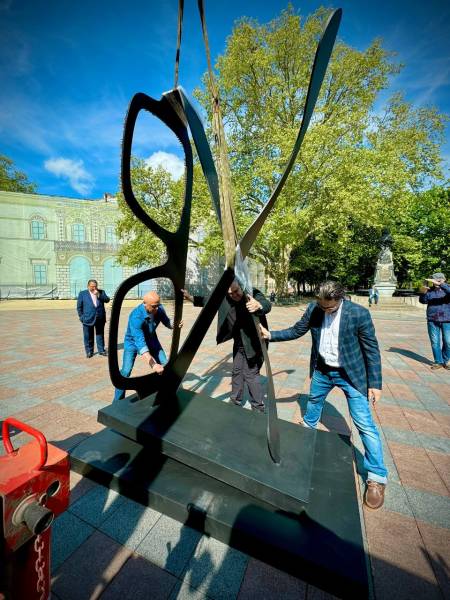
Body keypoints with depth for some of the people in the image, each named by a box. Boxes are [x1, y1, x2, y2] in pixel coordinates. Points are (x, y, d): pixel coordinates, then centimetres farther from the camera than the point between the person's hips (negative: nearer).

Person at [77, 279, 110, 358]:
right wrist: (81, 317, 1)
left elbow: (107, 300, -7)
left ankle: (101, 350, 21)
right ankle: (89, 352, 19)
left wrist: (98, 295, -17)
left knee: (100, 335, 10)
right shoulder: (82, 293, 4)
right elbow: (79, 306, 5)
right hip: (88, 319, -1)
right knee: (88, 336, 6)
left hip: (100, 318, 1)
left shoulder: (101, 292, 7)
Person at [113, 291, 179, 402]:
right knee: (126, 371, -17)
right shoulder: (136, 316, -39)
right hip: (133, 341, -5)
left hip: (151, 339, 5)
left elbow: (167, 322, -4)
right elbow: (140, 342, -46)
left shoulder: (159, 309, -23)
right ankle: (117, 402, 5)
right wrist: (153, 365, -55)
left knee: (165, 366, 2)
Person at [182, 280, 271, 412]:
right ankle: (235, 401, 39)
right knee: (236, 371, 19)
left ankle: (258, 408, 19)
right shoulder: (225, 298, -6)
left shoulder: (254, 294, -22)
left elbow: (267, 305, -41)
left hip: (253, 344, -6)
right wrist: (190, 298, 2)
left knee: (250, 375, -2)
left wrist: (258, 306, -64)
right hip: (238, 343, 7)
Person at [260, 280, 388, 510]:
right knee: (313, 404, 26)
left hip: (349, 373, -4)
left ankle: (377, 477, 18)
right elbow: (296, 331, 0)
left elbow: (372, 349, -14)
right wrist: (270, 335, -12)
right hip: (322, 370, 4)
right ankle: (307, 429, 57)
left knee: (364, 423, -2)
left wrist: (375, 384, -11)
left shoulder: (358, 313, -22)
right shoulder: (313, 309, -12)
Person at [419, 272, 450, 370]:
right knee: (435, 342, 4)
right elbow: (423, 301, -6)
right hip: (432, 320, 1)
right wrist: (423, 293, -24)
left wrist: (439, 284, -34)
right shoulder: (430, 290, 6)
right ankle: (438, 362, 13)